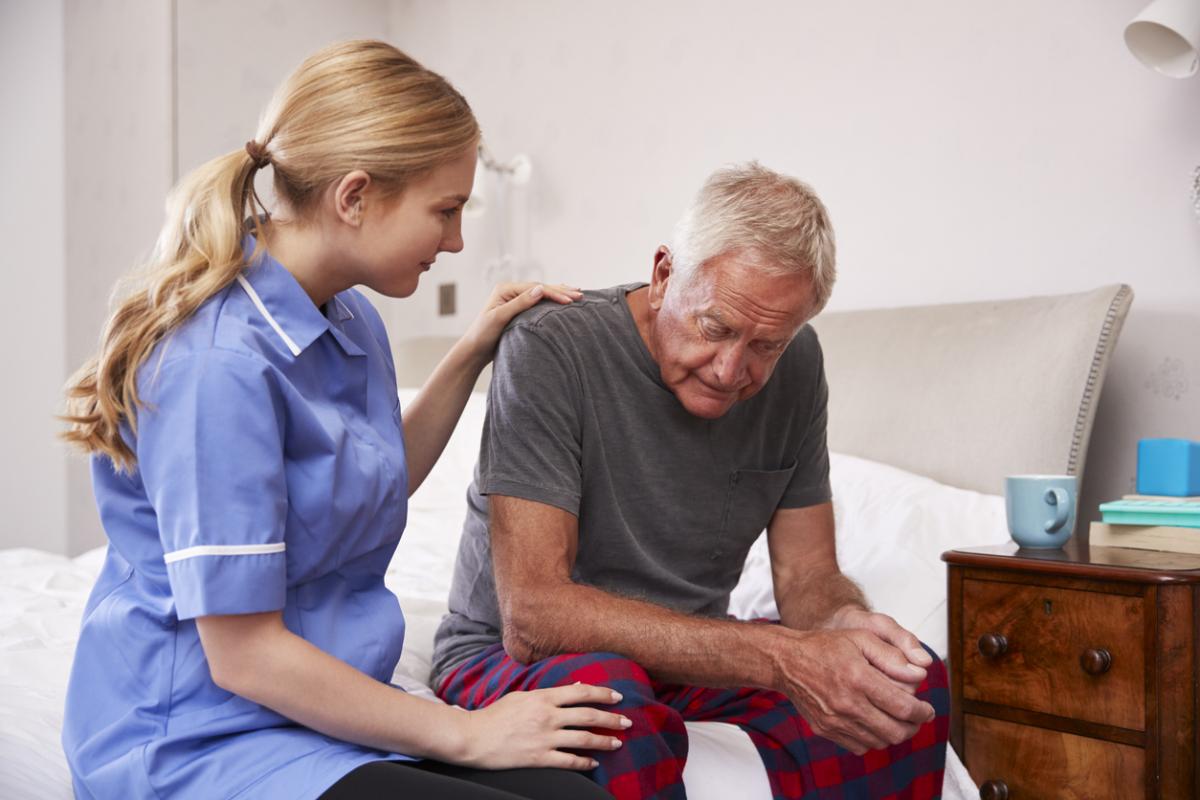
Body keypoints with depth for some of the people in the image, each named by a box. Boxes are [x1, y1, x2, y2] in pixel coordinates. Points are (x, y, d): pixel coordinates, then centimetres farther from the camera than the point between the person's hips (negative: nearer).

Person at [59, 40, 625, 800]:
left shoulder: (353, 320, 5)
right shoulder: (220, 365, -22)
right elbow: (245, 658, -19)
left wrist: (471, 354, 13)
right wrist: (466, 732, -12)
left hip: (326, 703, 8)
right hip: (199, 739, -7)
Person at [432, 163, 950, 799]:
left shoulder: (795, 364, -4)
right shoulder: (551, 348, -22)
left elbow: (808, 577, 1)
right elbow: (531, 614, -30)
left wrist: (845, 623, -26)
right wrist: (779, 657, -37)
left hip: (691, 662, 5)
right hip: (513, 657, -4)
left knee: (914, 683, -17)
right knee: (612, 705, -39)